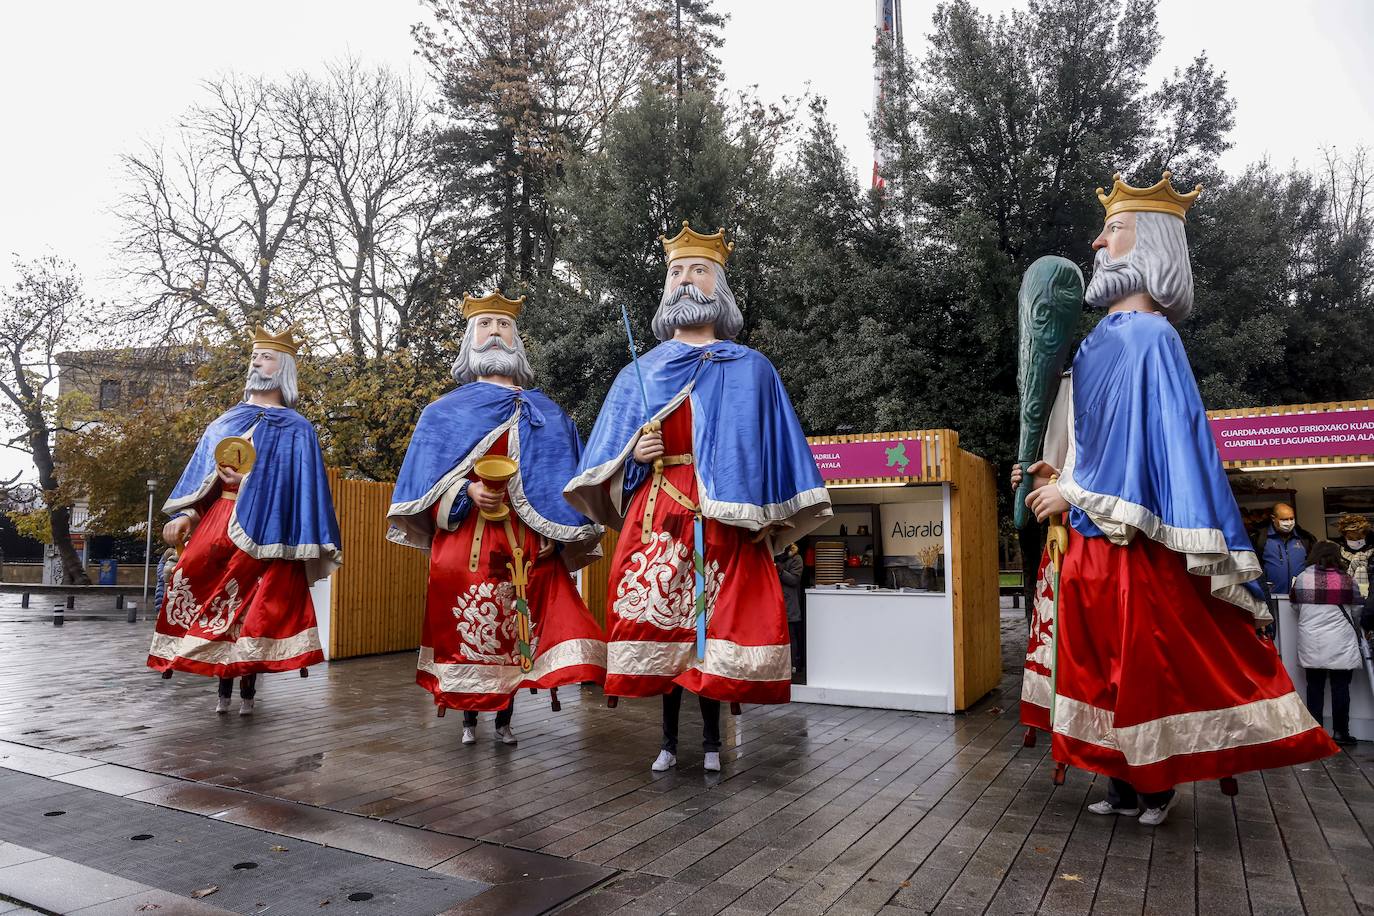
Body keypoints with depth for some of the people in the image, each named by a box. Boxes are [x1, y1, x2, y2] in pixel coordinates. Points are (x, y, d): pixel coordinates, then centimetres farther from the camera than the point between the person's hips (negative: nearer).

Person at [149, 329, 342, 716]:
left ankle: (247, 688, 7)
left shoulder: (295, 430, 5)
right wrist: (183, 514, 1)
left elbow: (305, 487, -2)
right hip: (216, 523, 4)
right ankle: (224, 687, 10)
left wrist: (276, 514, -12)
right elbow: (199, 473, 14)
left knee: (254, 608, -4)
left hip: (263, 530, -4)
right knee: (215, 602, 1)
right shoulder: (225, 422, 17)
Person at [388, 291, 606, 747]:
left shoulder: (546, 413, 15)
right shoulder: (446, 410, 13)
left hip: (526, 540, 1)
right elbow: (426, 478, 5)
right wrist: (467, 492, -13)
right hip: (464, 539, 0)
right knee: (467, 626, 1)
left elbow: (566, 478, 9)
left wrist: (564, 532, -4)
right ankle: (469, 718, 17)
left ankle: (504, 717, 15)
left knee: (515, 628, 0)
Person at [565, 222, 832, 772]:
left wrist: (768, 517, -5)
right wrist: (633, 453, -7)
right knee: (659, 618, 1)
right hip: (656, 512, 2)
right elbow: (609, 455, 15)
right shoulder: (640, 373, 15)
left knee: (715, 621, -2)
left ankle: (712, 738, 13)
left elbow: (773, 448, 4)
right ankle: (669, 738, 15)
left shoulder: (751, 370, 10)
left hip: (723, 515, -2)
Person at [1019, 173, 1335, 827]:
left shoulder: (1148, 336, -12)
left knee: (1150, 659, 3)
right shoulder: (1105, 339, 14)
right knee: (1104, 658, 12)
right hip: (1094, 536, 8)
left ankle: (1159, 786, 20)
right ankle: (1125, 785, 24)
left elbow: (1160, 436, -17)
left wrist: (1073, 493, -14)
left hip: (1134, 541, -8)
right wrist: (1065, 477, 9)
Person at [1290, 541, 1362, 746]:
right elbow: (1357, 610, 7)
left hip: (1311, 643, 1)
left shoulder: (1302, 578, -3)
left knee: (1315, 686, 8)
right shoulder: (1347, 580, -5)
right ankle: (1340, 732, 11)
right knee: (1340, 686, 6)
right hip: (1340, 643, -1)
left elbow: (1296, 608, 7)